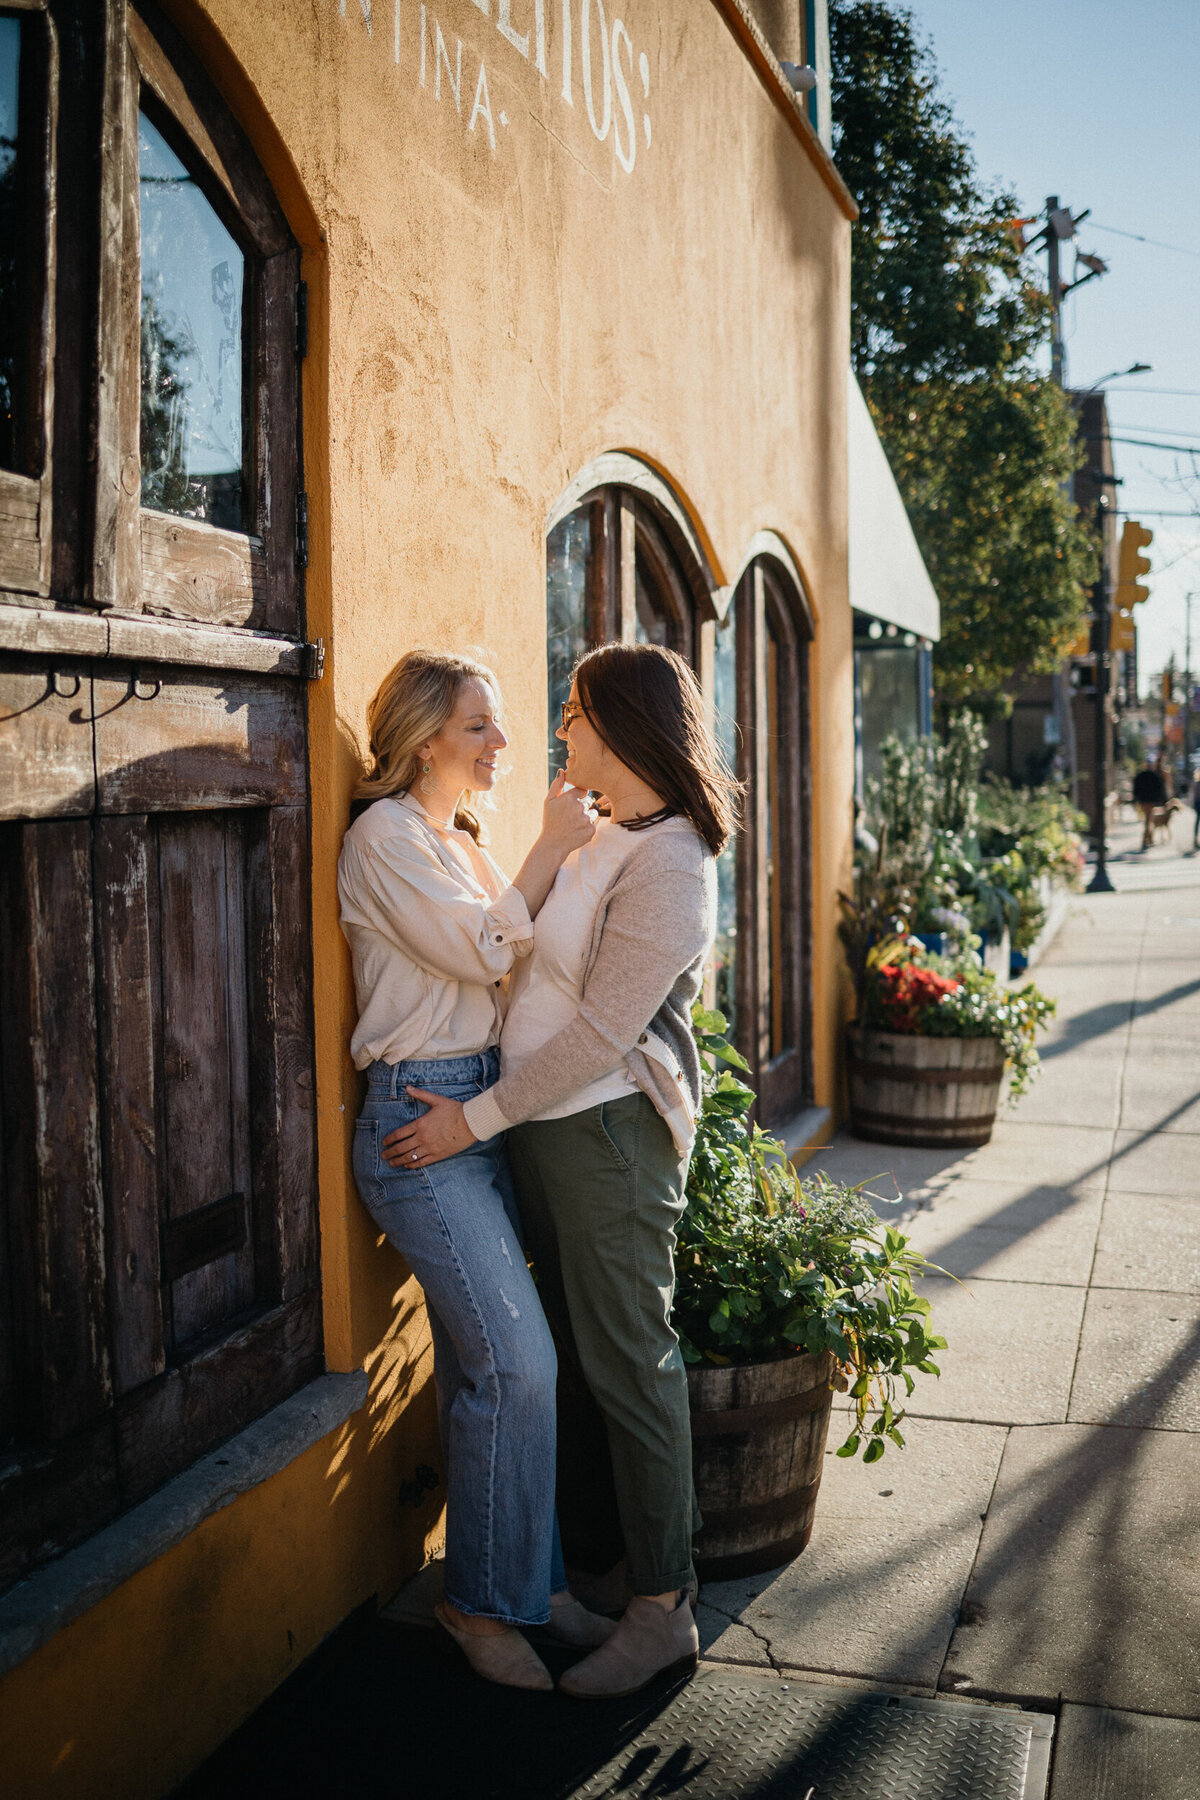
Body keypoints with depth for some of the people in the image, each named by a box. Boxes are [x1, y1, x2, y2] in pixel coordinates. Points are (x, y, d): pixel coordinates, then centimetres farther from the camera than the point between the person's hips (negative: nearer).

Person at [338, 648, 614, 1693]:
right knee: (516, 1363, -9)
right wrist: (552, 850, -8)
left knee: (485, 1363, 11)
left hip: (483, 1111, 8)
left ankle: (533, 1580, 20)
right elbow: (483, 951, -15)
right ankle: (483, 1601, 8)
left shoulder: (459, 839, 19)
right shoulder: (388, 834, -9)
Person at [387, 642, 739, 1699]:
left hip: (611, 1129, -9)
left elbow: (603, 1032, -21)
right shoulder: (606, 841, 12)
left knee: (630, 1364, -1)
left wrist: (480, 1116, -17)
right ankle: (618, 1548, 32)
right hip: (548, 1126, 9)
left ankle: (663, 1610, 12)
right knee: (581, 1351, 17)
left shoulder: (667, 864, -18)